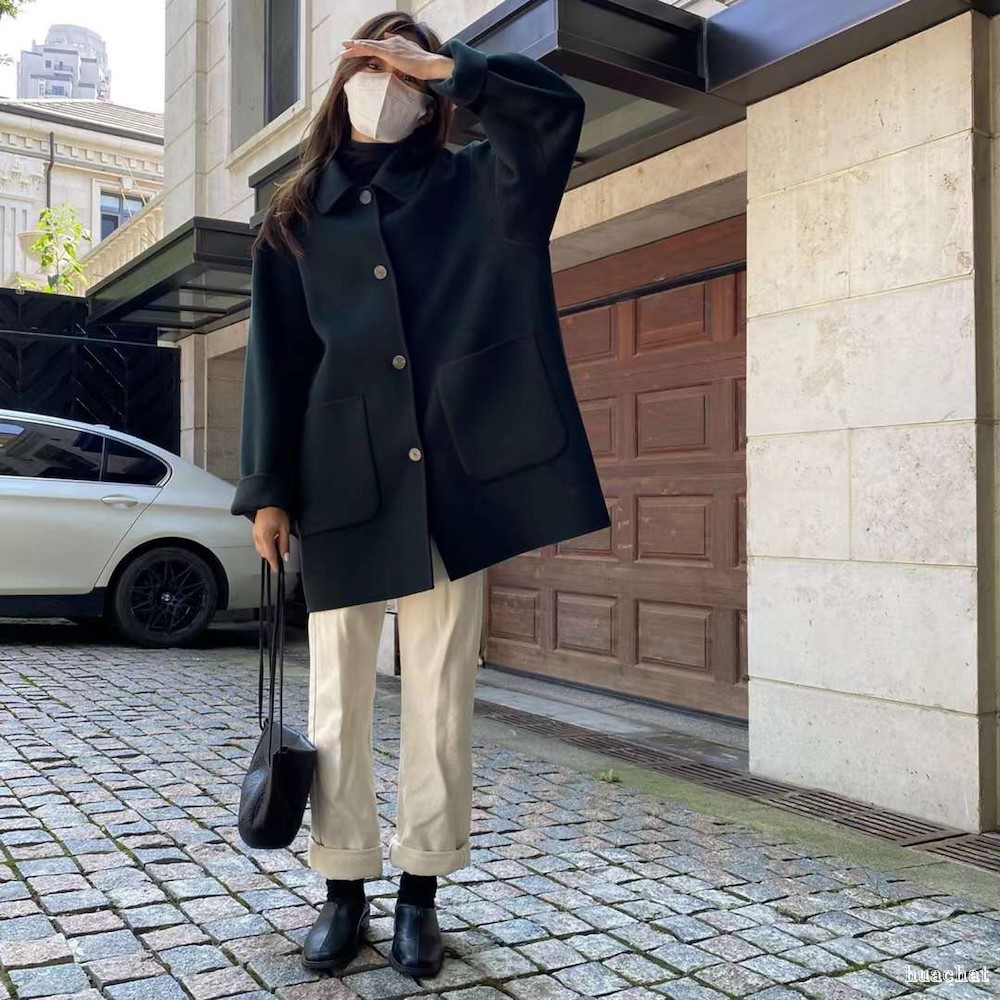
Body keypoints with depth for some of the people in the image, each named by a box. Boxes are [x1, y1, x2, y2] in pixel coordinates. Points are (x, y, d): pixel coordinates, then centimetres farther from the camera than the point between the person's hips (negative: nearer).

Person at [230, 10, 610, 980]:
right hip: (341, 481, 1)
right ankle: (344, 888, 21)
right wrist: (268, 490, 1)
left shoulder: (472, 189, 11)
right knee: (339, 693, 6)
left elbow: (555, 107, -4)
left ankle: (420, 891, 18)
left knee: (439, 690, 4)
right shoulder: (296, 216, 13)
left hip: (452, 476, -1)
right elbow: (274, 357, 7)